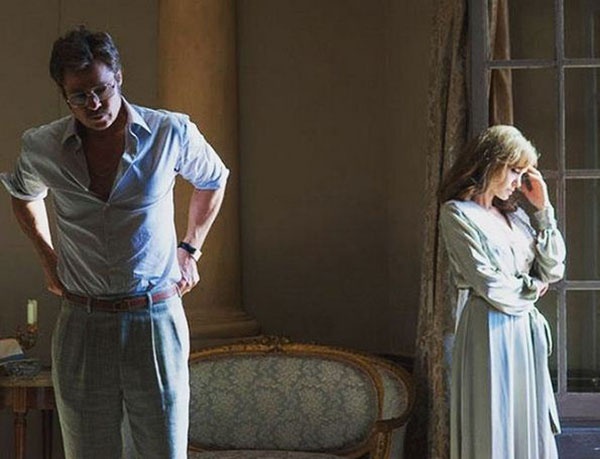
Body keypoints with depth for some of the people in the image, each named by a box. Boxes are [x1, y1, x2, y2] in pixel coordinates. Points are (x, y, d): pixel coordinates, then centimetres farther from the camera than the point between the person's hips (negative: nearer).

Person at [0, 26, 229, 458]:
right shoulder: (41, 147, -1)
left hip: (156, 317, -1)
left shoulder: (172, 133, -5)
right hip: (82, 322, 1)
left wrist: (190, 249, 13)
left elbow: (213, 180, 16)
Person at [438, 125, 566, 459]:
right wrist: (530, 288, 4)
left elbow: (553, 270, 8)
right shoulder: (457, 213, -6)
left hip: (527, 331, 7)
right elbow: (489, 285, -13)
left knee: (529, 428, 9)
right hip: (490, 332, -7)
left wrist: (542, 209, 6)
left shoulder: (515, 213, 14)